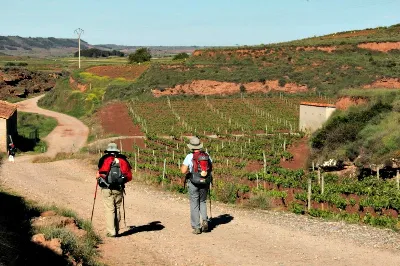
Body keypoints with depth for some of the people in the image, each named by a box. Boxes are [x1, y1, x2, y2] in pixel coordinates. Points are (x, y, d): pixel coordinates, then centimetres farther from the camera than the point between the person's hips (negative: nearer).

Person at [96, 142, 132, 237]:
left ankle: (111, 232, -3)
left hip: (107, 189, -3)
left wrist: (98, 176, 9)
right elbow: (129, 176, 4)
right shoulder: (123, 160, 7)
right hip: (119, 189, 3)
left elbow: (101, 174, -13)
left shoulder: (105, 159, -3)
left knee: (109, 210, 0)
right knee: (117, 209, 15)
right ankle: (116, 230, 20)